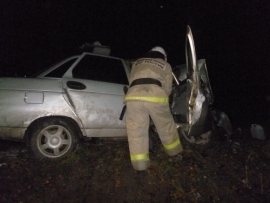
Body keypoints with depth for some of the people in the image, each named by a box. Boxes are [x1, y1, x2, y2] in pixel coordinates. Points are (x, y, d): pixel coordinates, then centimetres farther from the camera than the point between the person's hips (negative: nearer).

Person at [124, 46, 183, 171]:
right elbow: (167, 88, 24)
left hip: (134, 95, 1)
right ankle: (174, 150, 41)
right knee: (165, 125, 20)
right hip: (155, 95, -1)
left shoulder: (137, 62, 34)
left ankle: (140, 164, 17)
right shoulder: (165, 65, 28)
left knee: (136, 130, 11)